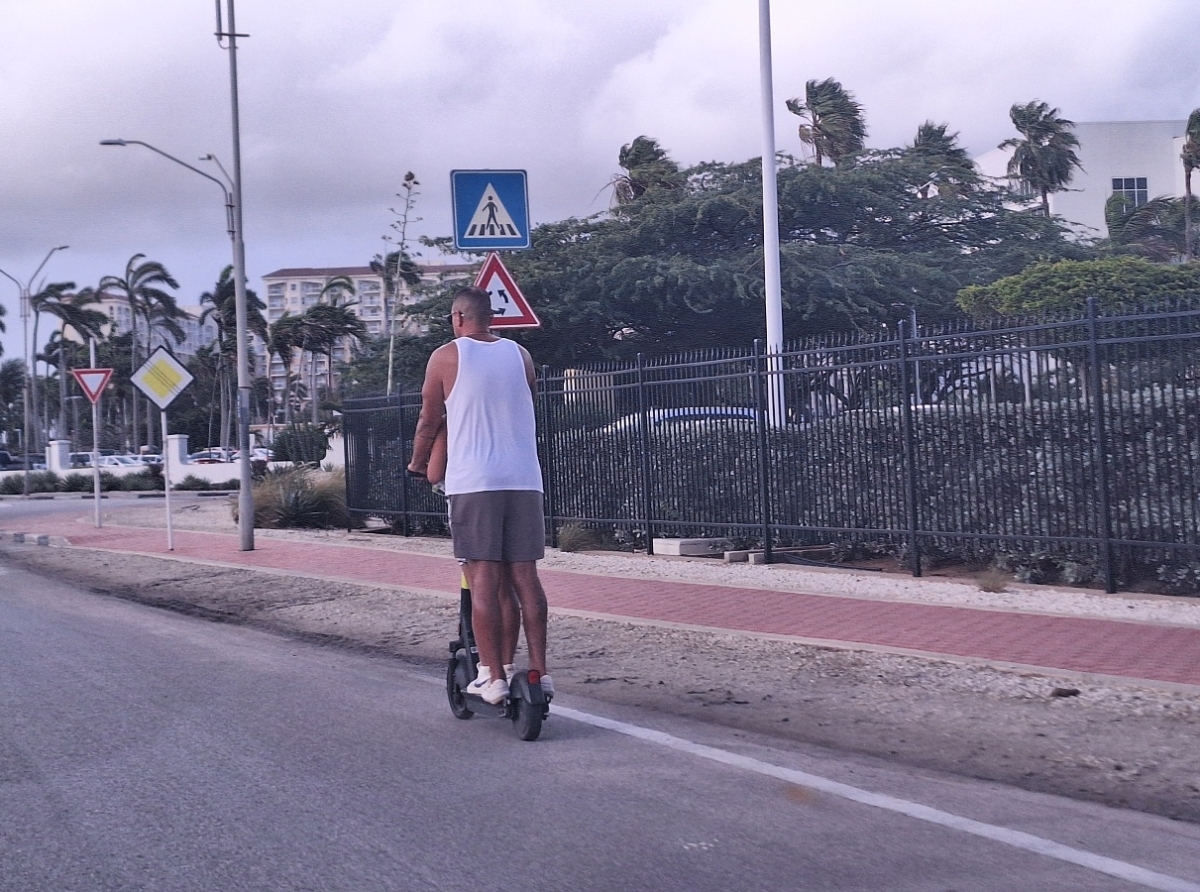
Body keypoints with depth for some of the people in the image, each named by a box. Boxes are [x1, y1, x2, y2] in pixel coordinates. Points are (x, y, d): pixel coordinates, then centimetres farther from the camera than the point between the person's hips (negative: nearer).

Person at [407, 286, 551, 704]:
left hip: (473, 481, -3)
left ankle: (494, 677, -3)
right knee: (524, 576, 6)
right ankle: (538, 670, 6)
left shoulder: (446, 356, 1)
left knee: (484, 579, -2)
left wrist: (417, 464, 24)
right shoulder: (519, 355, 11)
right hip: (524, 479, 4)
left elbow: (429, 421, 7)